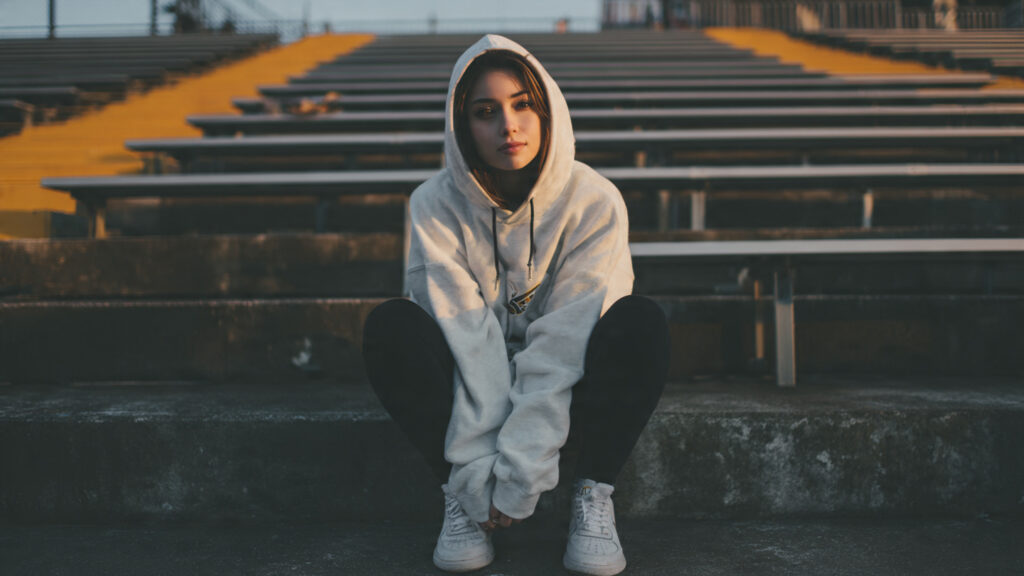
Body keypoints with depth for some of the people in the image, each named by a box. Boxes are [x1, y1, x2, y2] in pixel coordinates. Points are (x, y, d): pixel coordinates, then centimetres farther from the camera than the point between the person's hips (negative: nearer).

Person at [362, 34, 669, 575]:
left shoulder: (594, 201, -16)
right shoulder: (435, 206, -14)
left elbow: (566, 339, -22)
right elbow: (464, 338, -21)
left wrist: (518, 471, -28)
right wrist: (478, 472, -28)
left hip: (568, 382, 0)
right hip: (474, 383, 1)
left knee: (640, 323, -29)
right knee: (391, 326, -27)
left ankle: (593, 494, -16)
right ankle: (459, 492, -15)